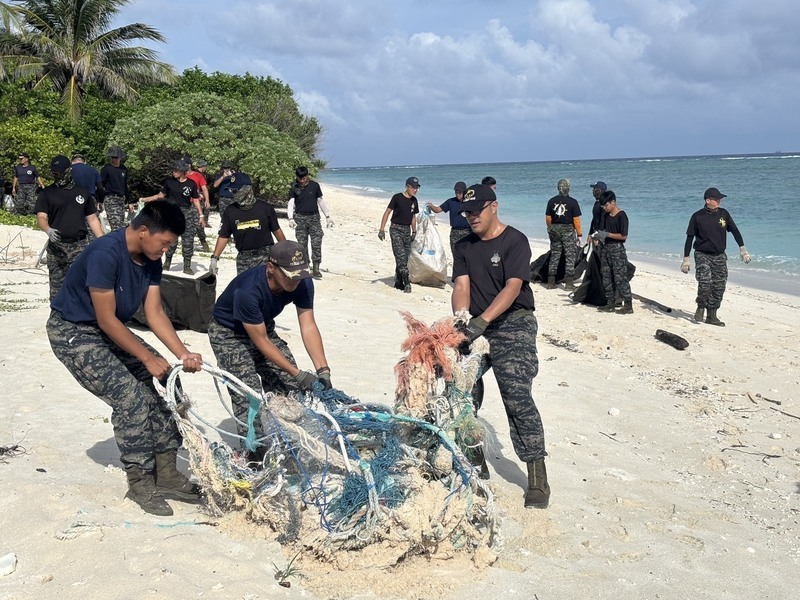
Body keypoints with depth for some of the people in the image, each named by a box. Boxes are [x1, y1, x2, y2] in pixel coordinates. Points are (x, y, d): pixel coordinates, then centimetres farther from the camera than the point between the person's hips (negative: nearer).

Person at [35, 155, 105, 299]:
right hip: (56, 247, 0)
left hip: (80, 245, 0)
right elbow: (41, 217, -5)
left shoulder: (83, 192, 13)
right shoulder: (46, 194, 6)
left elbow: (92, 219, 15)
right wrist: (48, 230, -28)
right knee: (57, 285, 4)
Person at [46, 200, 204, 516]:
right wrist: (148, 358, -20)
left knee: (163, 385, -1)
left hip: (109, 330, 8)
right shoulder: (105, 254, -30)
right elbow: (107, 320, -26)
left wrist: (184, 354, -15)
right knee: (131, 396, -18)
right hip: (73, 333, -8)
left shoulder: (150, 259, -5)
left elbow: (155, 313, -4)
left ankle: (166, 473, 7)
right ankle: (140, 482, -3)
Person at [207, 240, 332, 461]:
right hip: (229, 334, -6)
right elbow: (261, 342, -30)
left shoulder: (302, 283, -21)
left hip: (263, 327, 6)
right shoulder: (248, 291, -38)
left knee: (290, 387, -1)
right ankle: (256, 456, -7)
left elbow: (308, 327, -20)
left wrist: (323, 370, -30)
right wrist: (297, 373, -30)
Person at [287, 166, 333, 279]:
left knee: (316, 243, -7)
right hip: (300, 218, 0)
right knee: (302, 244, 3)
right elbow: (291, 204, -8)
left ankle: (315, 269, -3)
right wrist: (290, 218, -25)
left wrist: (327, 216, 8)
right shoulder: (294, 188, 0)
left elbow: (321, 201, 10)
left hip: (314, 217, 0)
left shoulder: (314, 185, 2)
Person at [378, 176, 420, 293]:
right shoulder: (397, 198, -9)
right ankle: (406, 283, -16)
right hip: (396, 229, -6)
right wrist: (382, 229, -12)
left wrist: (414, 232, 18)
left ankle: (398, 282, 15)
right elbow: (387, 212, -7)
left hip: (407, 230, 6)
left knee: (405, 257, 6)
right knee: (401, 256, -13)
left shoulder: (414, 201, 9)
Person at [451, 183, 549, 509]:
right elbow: (461, 286, 2)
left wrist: (481, 322, -30)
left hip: (514, 323, -6)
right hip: (478, 326, 6)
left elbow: (512, 287, -19)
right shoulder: (464, 247, 13)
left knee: (516, 396, -16)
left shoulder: (515, 241, -7)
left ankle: (537, 478, -10)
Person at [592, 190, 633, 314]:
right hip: (605, 248, 8)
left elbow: (623, 236, -15)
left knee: (620, 278, -8)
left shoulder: (621, 216, -12)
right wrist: (598, 237, 1)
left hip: (617, 249, -8)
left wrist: (606, 234, -17)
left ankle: (628, 305, -4)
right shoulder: (606, 215, 12)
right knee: (606, 277, 9)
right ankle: (610, 303, 16)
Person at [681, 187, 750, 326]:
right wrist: (686, 259, -5)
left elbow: (735, 231, 7)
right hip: (703, 256, -4)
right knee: (705, 283, -19)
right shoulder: (697, 217, -6)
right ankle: (701, 307, 8)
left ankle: (712, 316, 15)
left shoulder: (724, 214, 2)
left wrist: (742, 249, -3)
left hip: (720, 256, 4)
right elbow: (689, 238, -3)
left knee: (719, 287, 3)